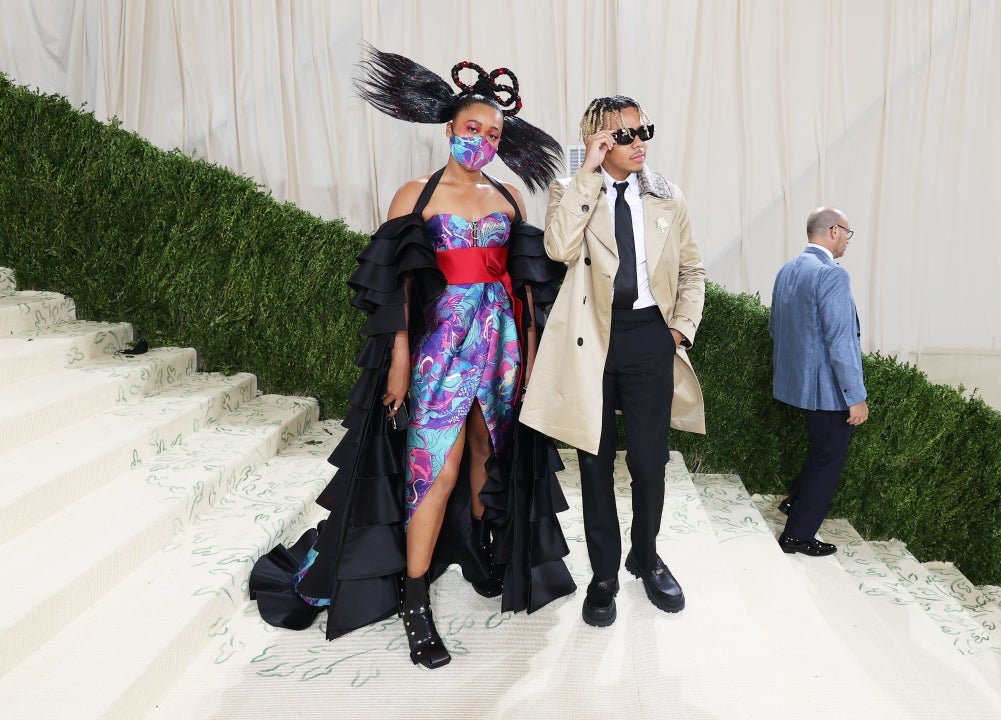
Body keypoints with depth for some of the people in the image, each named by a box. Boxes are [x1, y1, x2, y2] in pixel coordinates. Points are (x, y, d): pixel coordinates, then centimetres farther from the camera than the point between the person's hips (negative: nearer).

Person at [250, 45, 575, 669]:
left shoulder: (509, 198, 11)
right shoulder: (417, 194, 0)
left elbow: (527, 282, 11)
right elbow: (397, 282, -5)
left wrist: (529, 347, 6)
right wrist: (400, 355, -12)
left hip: (504, 340, 5)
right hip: (442, 340, -4)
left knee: (491, 457, 12)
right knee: (438, 468, -7)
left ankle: (481, 555, 33)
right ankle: (414, 604, 2)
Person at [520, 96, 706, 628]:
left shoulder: (667, 198, 8)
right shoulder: (570, 193, 1)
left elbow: (691, 269, 17)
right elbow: (560, 248, -20)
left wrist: (683, 327, 4)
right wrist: (588, 173, -18)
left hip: (650, 336, 2)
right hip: (592, 338, -1)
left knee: (649, 460, 6)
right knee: (595, 461, 9)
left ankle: (646, 558, 33)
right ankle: (604, 574, 27)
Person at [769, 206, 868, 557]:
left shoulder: (787, 270, 6)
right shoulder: (832, 274, -21)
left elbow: (775, 327, 15)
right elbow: (840, 342, -24)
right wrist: (856, 396, -19)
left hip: (797, 380, 9)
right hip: (827, 386, -8)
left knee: (821, 447, 28)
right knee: (829, 458, 6)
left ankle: (796, 500, 40)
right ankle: (797, 535, 14)